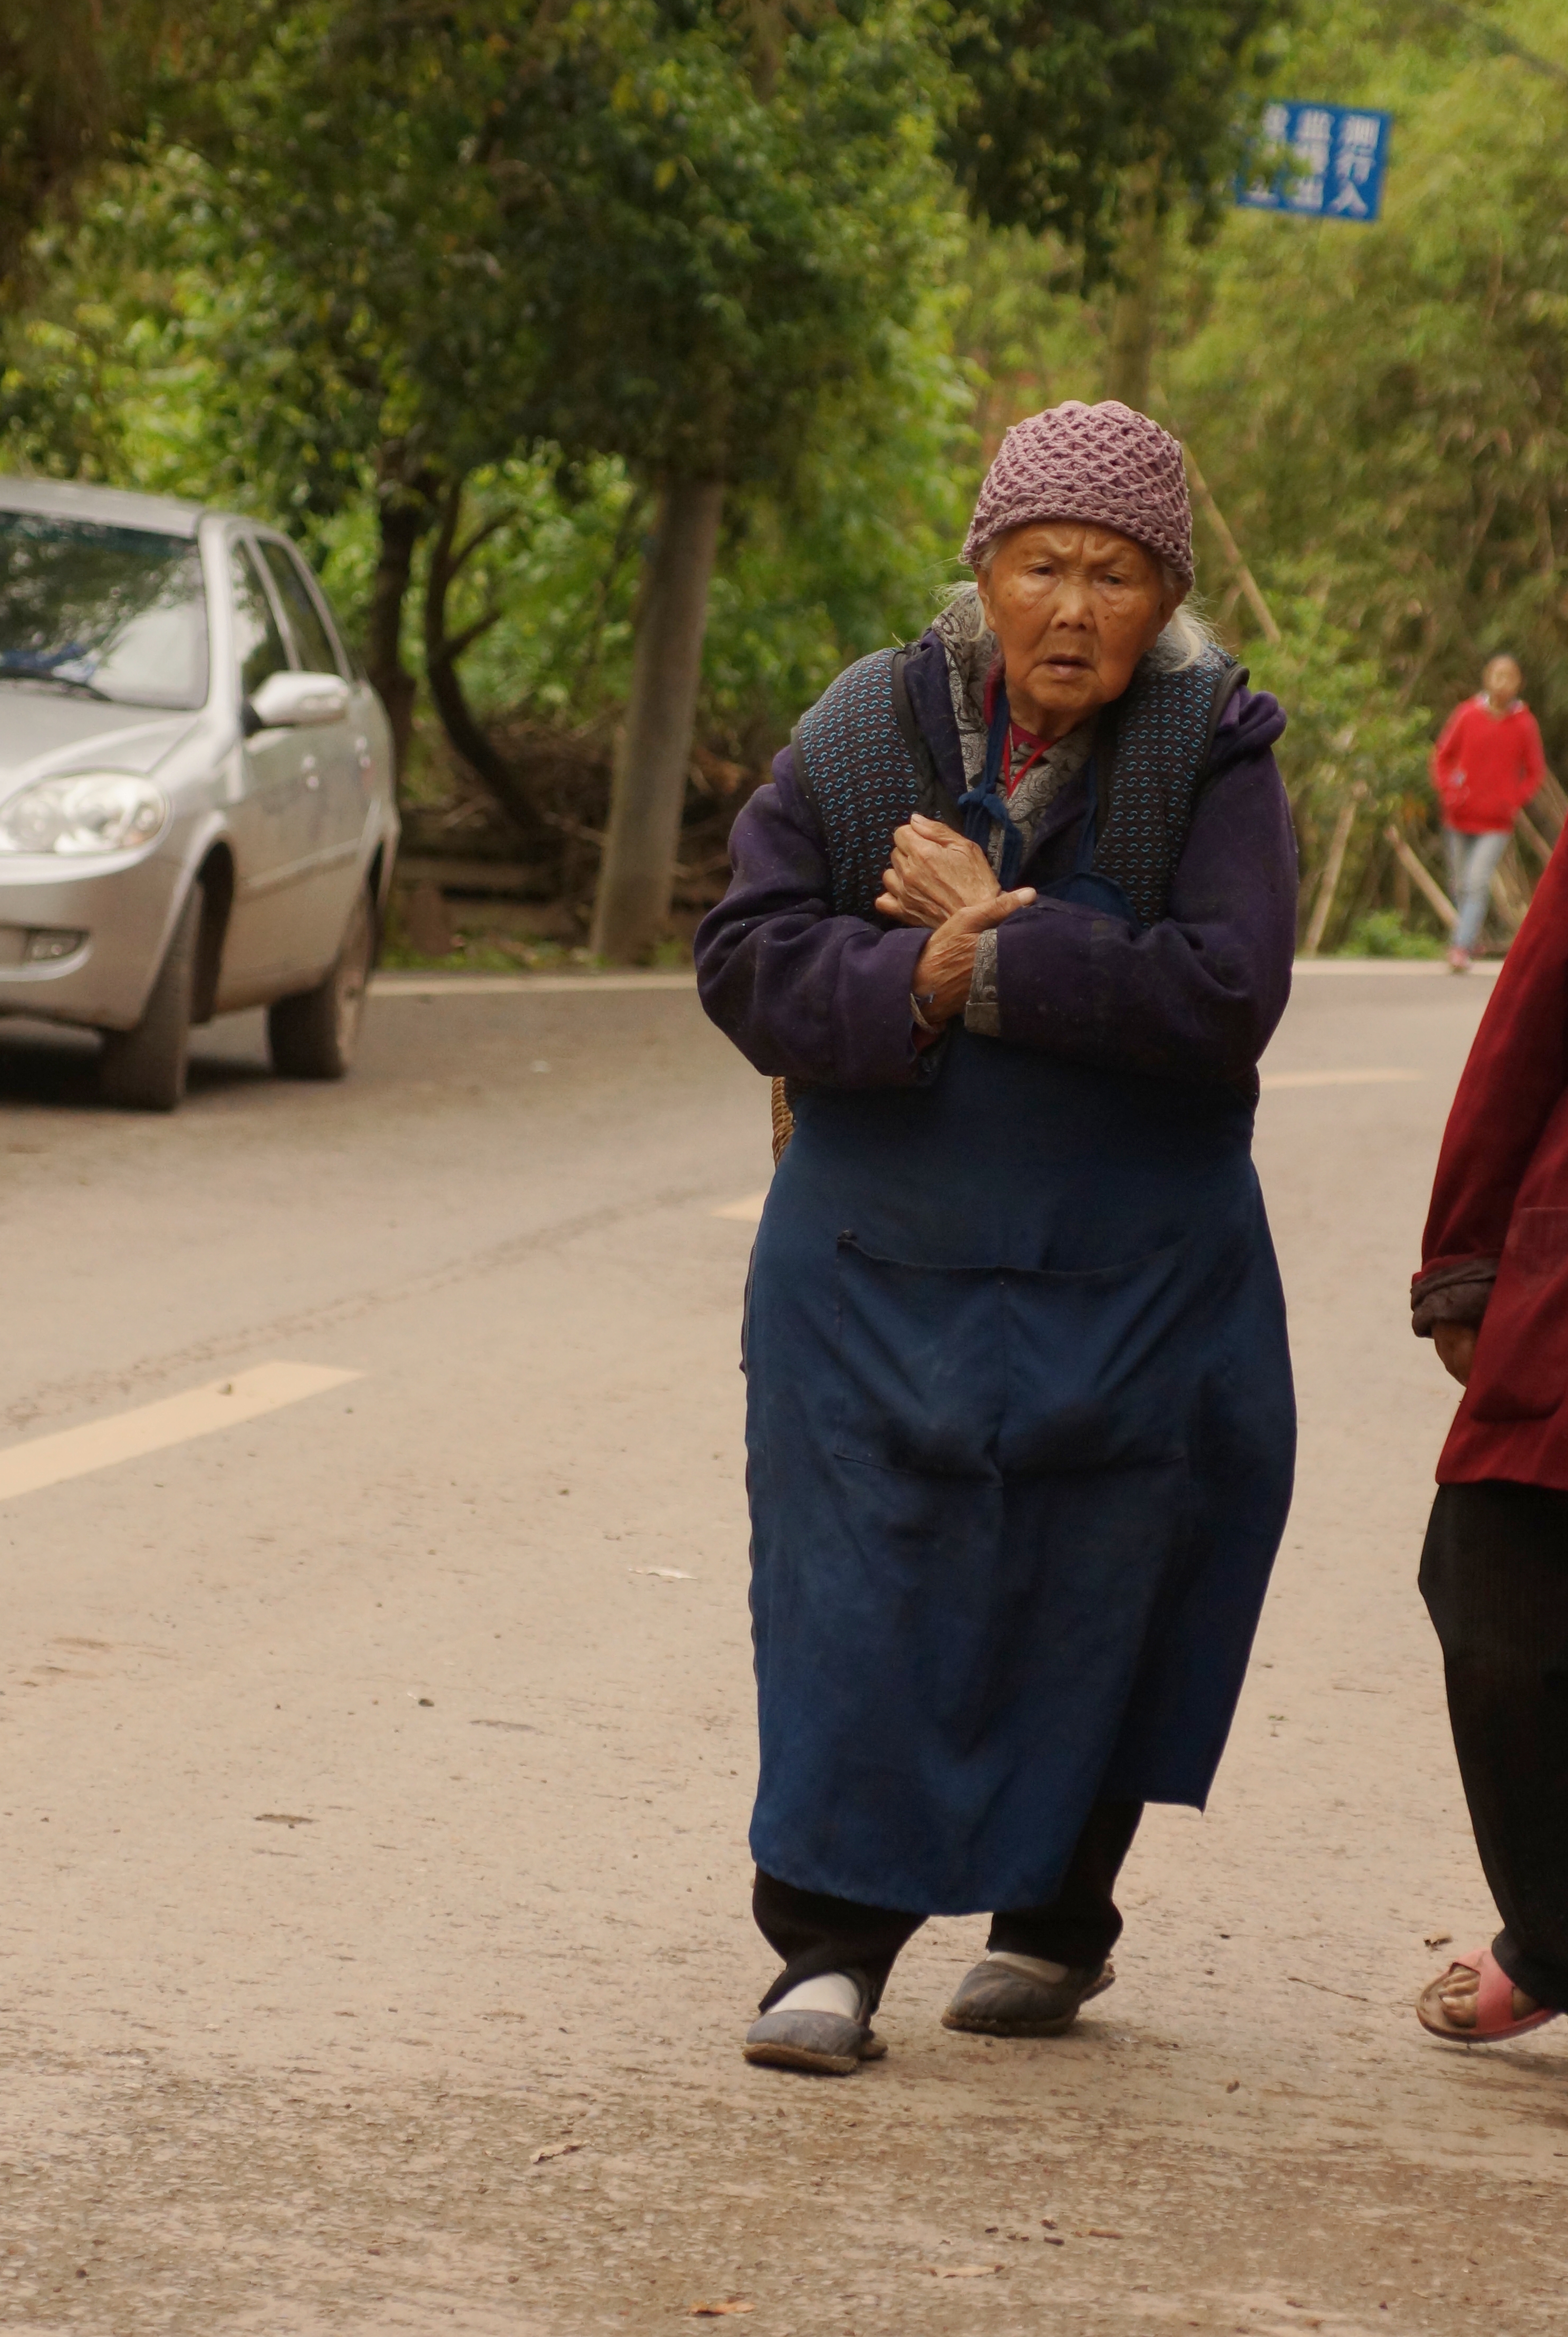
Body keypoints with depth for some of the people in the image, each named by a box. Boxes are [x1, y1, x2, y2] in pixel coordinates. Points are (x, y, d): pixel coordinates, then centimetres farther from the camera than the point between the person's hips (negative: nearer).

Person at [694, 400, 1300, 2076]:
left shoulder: (1212, 756, -9)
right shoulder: (864, 739, -3)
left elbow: (1226, 993, -20)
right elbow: (746, 960, -6)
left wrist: (991, 950, -20)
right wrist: (917, 983, -23)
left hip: (1130, 1288, -1)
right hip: (879, 1262, 1)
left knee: (1089, 1610, 10)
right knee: (860, 1600, -3)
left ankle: (1056, 1920, 29)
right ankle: (831, 1949, 3)